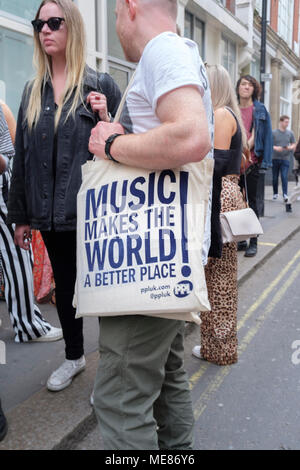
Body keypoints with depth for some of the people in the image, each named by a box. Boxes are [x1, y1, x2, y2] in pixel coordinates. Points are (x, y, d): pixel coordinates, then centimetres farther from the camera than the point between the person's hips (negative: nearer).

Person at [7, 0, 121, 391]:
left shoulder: (101, 85, -2)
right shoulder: (33, 92, 10)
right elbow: (22, 156, 11)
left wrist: (106, 122, -19)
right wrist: (20, 215, 11)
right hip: (50, 213, 5)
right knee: (64, 285, 17)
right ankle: (74, 356, 37)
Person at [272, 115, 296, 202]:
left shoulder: (290, 133, 7)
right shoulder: (274, 133, 1)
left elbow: (294, 144, 13)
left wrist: (291, 147, -10)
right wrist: (275, 148, -19)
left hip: (285, 158, 0)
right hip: (275, 158, 0)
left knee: (284, 177, -10)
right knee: (275, 177, 7)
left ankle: (285, 194, -13)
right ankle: (275, 193, 21)